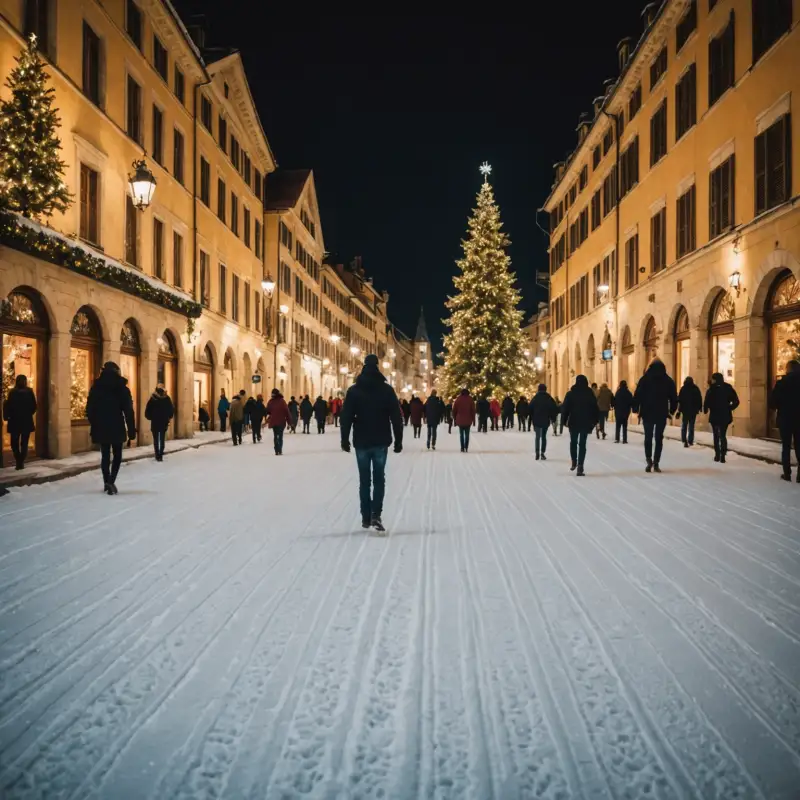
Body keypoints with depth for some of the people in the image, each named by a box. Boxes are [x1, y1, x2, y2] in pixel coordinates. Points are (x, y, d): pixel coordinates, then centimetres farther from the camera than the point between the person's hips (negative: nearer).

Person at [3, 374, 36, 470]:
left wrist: (6, 417, 4)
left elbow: (8, 406, -9)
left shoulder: (12, 392, -7)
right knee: (24, 443, 9)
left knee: (14, 443, 9)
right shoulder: (29, 392, -4)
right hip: (27, 421, 1)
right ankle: (21, 463, 3)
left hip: (15, 421, -1)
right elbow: (34, 406, -3)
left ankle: (18, 462, -3)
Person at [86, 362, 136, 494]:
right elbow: (128, 411, -6)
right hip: (117, 427, -2)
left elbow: (90, 409, 4)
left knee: (105, 455, 11)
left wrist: (94, 425, 14)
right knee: (117, 455, 8)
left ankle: (107, 483, 10)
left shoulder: (96, 387, 2)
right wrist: (131, 430, -3)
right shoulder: (122, 388, -4)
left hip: (101, 427, 2)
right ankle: (111, 481, -9)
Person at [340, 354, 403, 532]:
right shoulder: (387, 389, -1)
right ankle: (376, 514, -8)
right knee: (379, 479, 6)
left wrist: (345, 439, 5)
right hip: (381, 442, 0)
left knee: (364, 480, 9)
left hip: (361, 442, 0)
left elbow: (346, 417, -3)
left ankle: (366, 517, 12)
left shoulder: (354, 390, -1)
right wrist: (398, 440, 5)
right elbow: (396, 417, -2)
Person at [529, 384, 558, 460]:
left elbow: (530, 409, -3)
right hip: (546, 421, 1)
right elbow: (555, 409, -4)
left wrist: (531, 418, 6)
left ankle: (537, 453, -10)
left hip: (536, 421, -1)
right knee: (544, 436, 10)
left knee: (538, 437, 5)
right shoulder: (549, 398, -1)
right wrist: (552, 417, 8)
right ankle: (542, 453, 3)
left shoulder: (535, 398, -2)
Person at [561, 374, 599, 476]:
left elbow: (565, 409, -5)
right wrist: (594, 422, 12)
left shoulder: (570, 394, -4)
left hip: (573, 422, -1)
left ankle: (574, 462, 16)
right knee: (582, 444, 1)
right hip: (586, 423, 1)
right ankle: (580, 467, -7)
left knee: (573, 442, 20)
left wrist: (564, 421, 2)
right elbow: (595, 409, 4)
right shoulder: (590, 394, 1)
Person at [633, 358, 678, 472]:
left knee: (648, 437, 7)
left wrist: (636, 409, 3)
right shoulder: (668, 381, 3)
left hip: (647, 414, -1)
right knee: (659, 438, 7)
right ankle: (656, 463, 2)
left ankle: (649, 461, -9)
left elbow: (637, 395, -6)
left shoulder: (644, 379, -2)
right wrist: (671, 410, 16)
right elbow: (674, 398, 6)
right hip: (662, 414, 1)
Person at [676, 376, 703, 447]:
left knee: (684, 425, 7)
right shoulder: (696, 388, 2)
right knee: (691, 426, 8)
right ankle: (690, 441, 3)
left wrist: (679, 410, -3)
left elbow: (680, 399, -6)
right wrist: (700, 408, 10)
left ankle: (684, 441, -8)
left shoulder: (683, 388, -2)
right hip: (693, 410, 1)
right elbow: (699, 399, 2)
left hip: (685, 409, -1)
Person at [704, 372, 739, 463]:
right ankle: (722, 456, -2)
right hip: (725, 416, 3)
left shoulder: (711, 390, -10)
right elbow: (736, 402, -1)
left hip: (714, 416, -3)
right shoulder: (728, 388, 1)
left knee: (716, 435, 12)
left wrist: (705, 410, 0)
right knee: (723, 435, 10)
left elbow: (706, 402, -17)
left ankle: (717, 454, 9)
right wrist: (729, 409, 11)